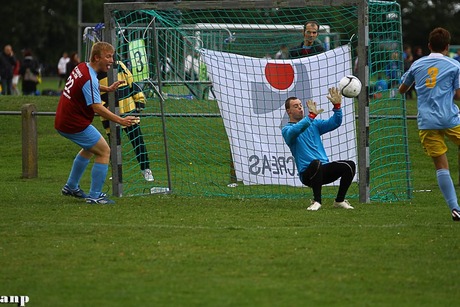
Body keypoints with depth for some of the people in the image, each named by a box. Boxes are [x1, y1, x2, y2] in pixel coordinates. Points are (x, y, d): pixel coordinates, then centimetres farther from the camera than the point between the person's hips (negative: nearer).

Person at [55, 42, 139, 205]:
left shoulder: (82, 67, 7)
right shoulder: (89, 78, -23)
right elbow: (97, 107, -30)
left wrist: (108, 88, 22)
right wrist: (120, 120, -34)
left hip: (63, 121, 10)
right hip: (75, 124, -10)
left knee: (90, 148, 30)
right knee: (104, 151, -5)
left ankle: (71, 187, 38)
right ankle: (94, 196, -6)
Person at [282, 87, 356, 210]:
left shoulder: (314, 124, 20)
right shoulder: (287, 130, 2)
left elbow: (334, 123, 9)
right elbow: (294, 131, -23)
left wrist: (337, 106, -7)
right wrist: (311, 116, -33)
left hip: (324, 170, 6)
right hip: (307, 172, -6)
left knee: (350, 165, -17)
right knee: (316, 163, -39)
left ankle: (339, 201, 0)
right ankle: (316, 201, -22)